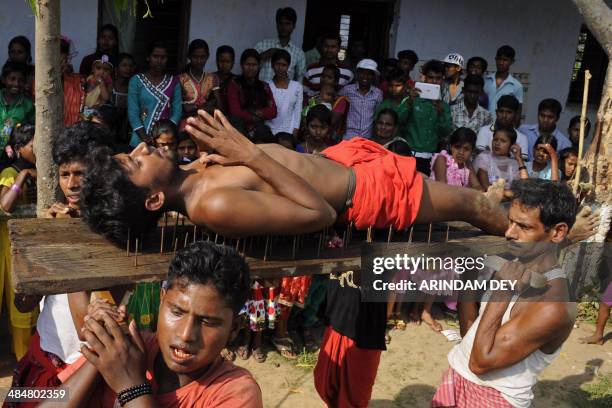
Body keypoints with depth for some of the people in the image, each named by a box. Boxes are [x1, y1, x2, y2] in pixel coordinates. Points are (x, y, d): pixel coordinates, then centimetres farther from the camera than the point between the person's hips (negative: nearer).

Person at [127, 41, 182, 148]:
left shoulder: (173, 82, 6)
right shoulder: (136, 80, 1)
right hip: (141, 139, -1)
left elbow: (177, 111, 0)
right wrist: (146, 139, -14)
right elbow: (132, 112, -4)